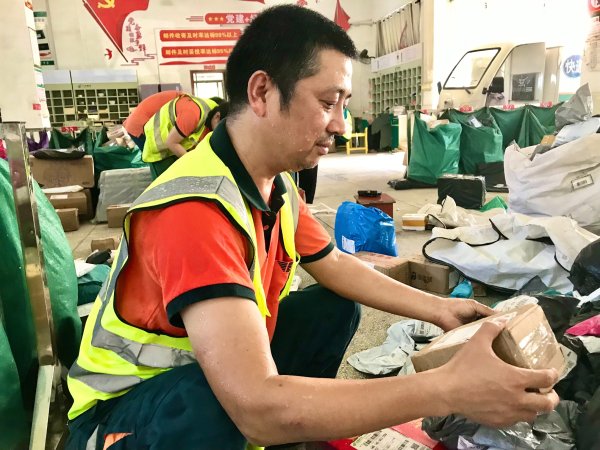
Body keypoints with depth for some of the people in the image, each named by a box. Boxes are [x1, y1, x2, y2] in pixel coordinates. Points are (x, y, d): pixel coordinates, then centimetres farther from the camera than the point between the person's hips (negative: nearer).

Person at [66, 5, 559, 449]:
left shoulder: (277, 183, -6)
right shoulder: (197, 210, -34)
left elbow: (337, 266, 8)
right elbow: (258, 407, -41)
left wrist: (438, 309, -1)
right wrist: (450, 389, -36)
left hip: (217, 360, 8)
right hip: (130, 403, -7)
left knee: (335, 308, 5)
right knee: (210, 406, -38)